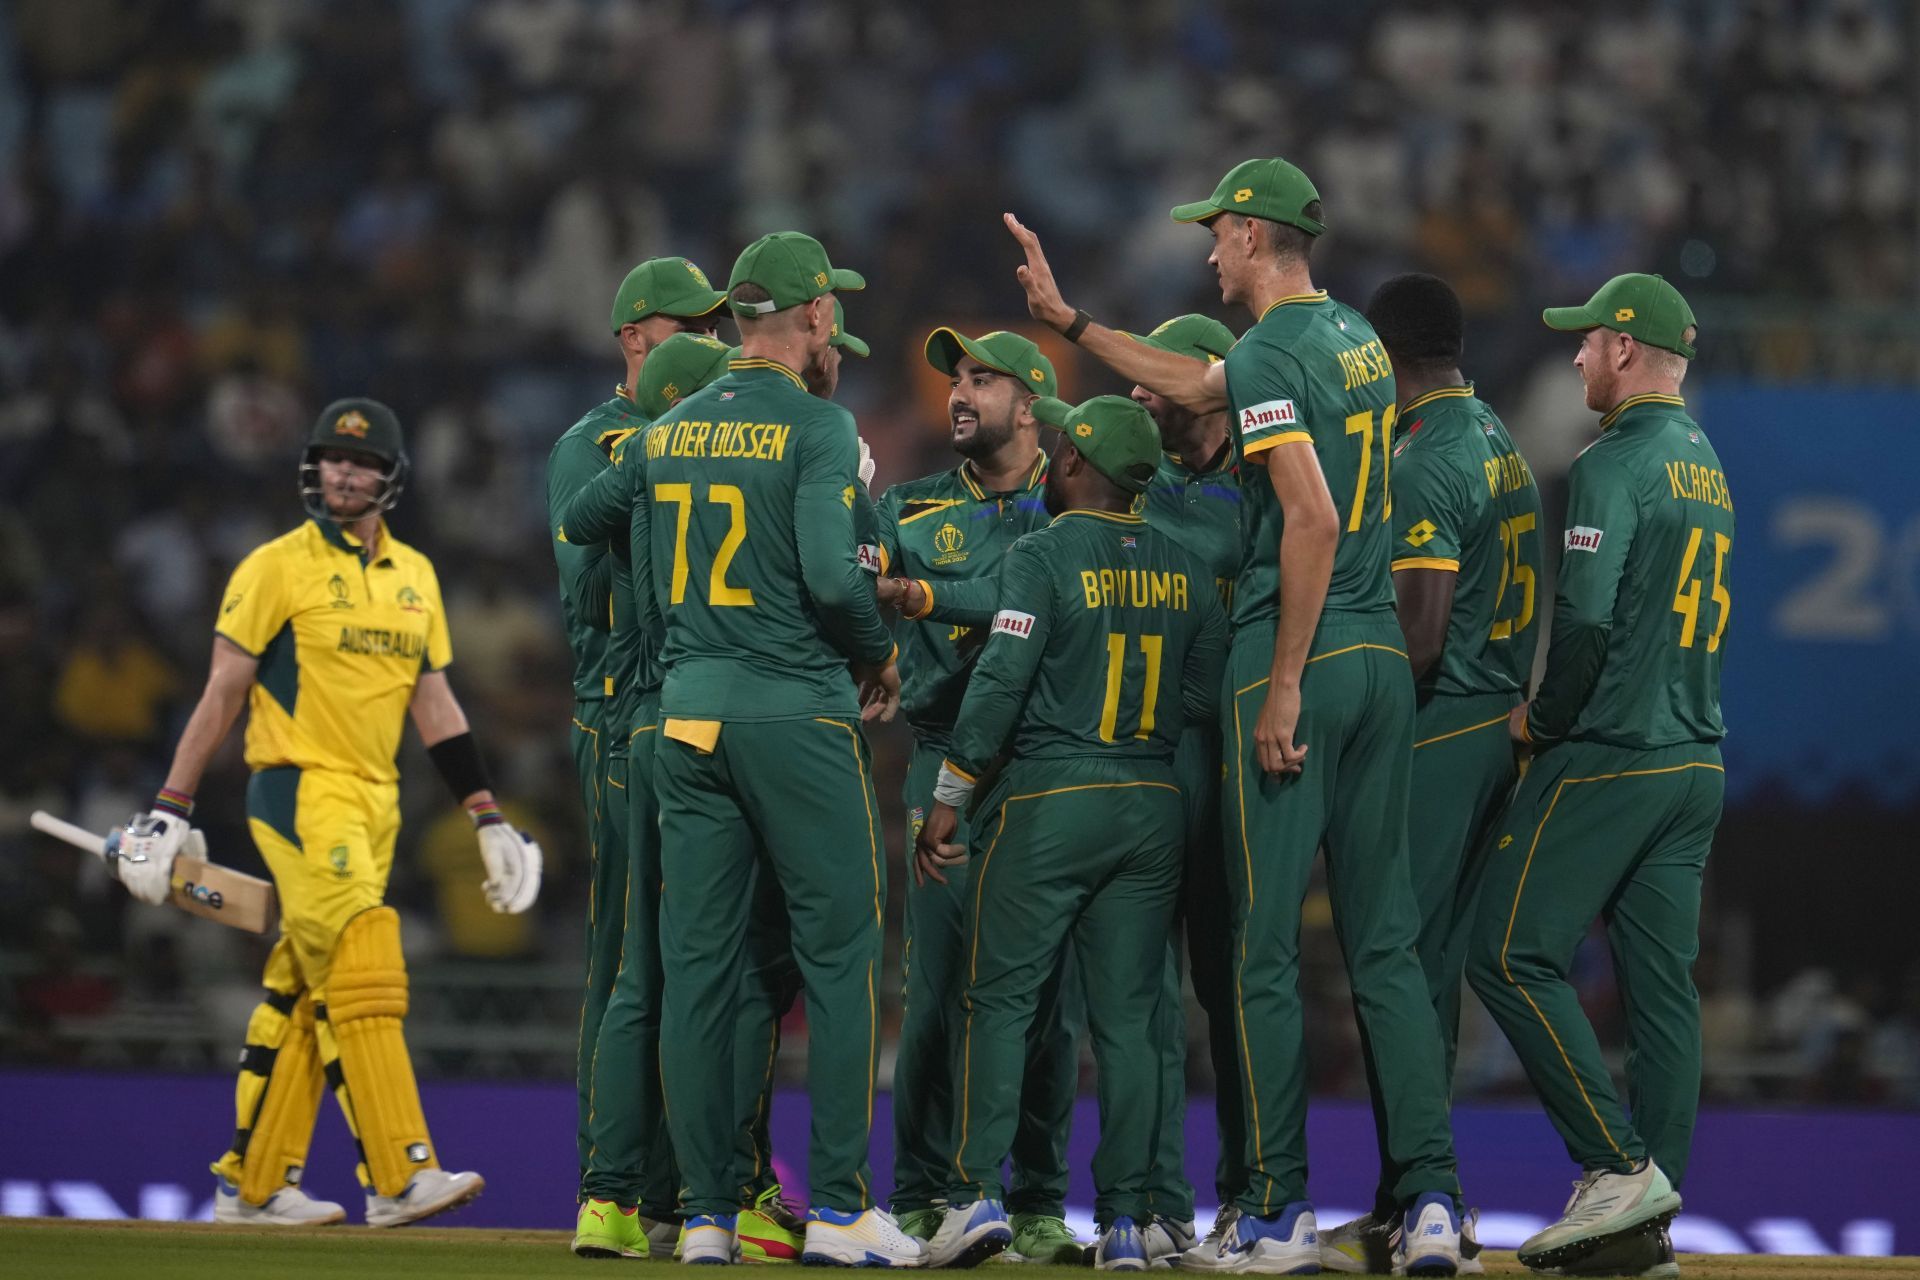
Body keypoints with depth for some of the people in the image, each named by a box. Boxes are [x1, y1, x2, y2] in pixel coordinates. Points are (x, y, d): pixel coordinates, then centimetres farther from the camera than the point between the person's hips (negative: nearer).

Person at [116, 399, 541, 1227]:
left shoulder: (415, 577, 15)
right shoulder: (277, 567, -3)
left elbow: (434, 704, 17)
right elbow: (222, 694, -4)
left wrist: (487, 819, 11)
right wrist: (169, 810, -8)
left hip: (376, 801, 6)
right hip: (299, 791, -6)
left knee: (302, 997, 7)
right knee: (363, 974, -17)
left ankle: (251, 1184, 12)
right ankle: (398, 1177, -23)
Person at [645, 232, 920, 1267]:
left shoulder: (671, 431, 12)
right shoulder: (815, 427, -8)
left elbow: (658, 579, 15)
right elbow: (830, 574, -18)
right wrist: (878, 657, -1)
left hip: (687, 712, 6)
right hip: (795, 716, -6)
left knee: (696, 966, 5)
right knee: (839, 956, 0)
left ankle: (706, 1215, 4)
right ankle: (838, 1208, -4)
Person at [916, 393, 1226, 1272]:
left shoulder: (1041, 556, -7)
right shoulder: (1181, 567, 8)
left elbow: (1001, 681, -12)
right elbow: (1208, 689, 7)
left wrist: (947, 800, -8)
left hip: (1049, 803, -4)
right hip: (1155, 805, 5)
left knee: (999, 998, 2)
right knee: (1127, 1015, 6)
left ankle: (977, 1192, -8)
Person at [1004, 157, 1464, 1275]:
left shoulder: (1271, 355, -11)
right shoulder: (1355, 337, 16)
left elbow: (1312, 520, -21)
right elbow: (1199, 387, 31)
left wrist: (1284, 686, -20)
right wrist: (1068, 320, 37)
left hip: (1299, 654, -8)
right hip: (1386, 662, 8)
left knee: (1269, 942, -2)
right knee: (1387, 941, 6)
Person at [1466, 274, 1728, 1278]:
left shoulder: (1614, 466, -12)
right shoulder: (1708, 468, 17)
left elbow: (1586, 620, -21)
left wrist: (1542, 722, -5)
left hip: (1609, 761, -9)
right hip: (1697, 761, 9)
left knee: (1512, 957, -4)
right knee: (1662, 980, 6)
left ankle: (1621, 1167, -11)